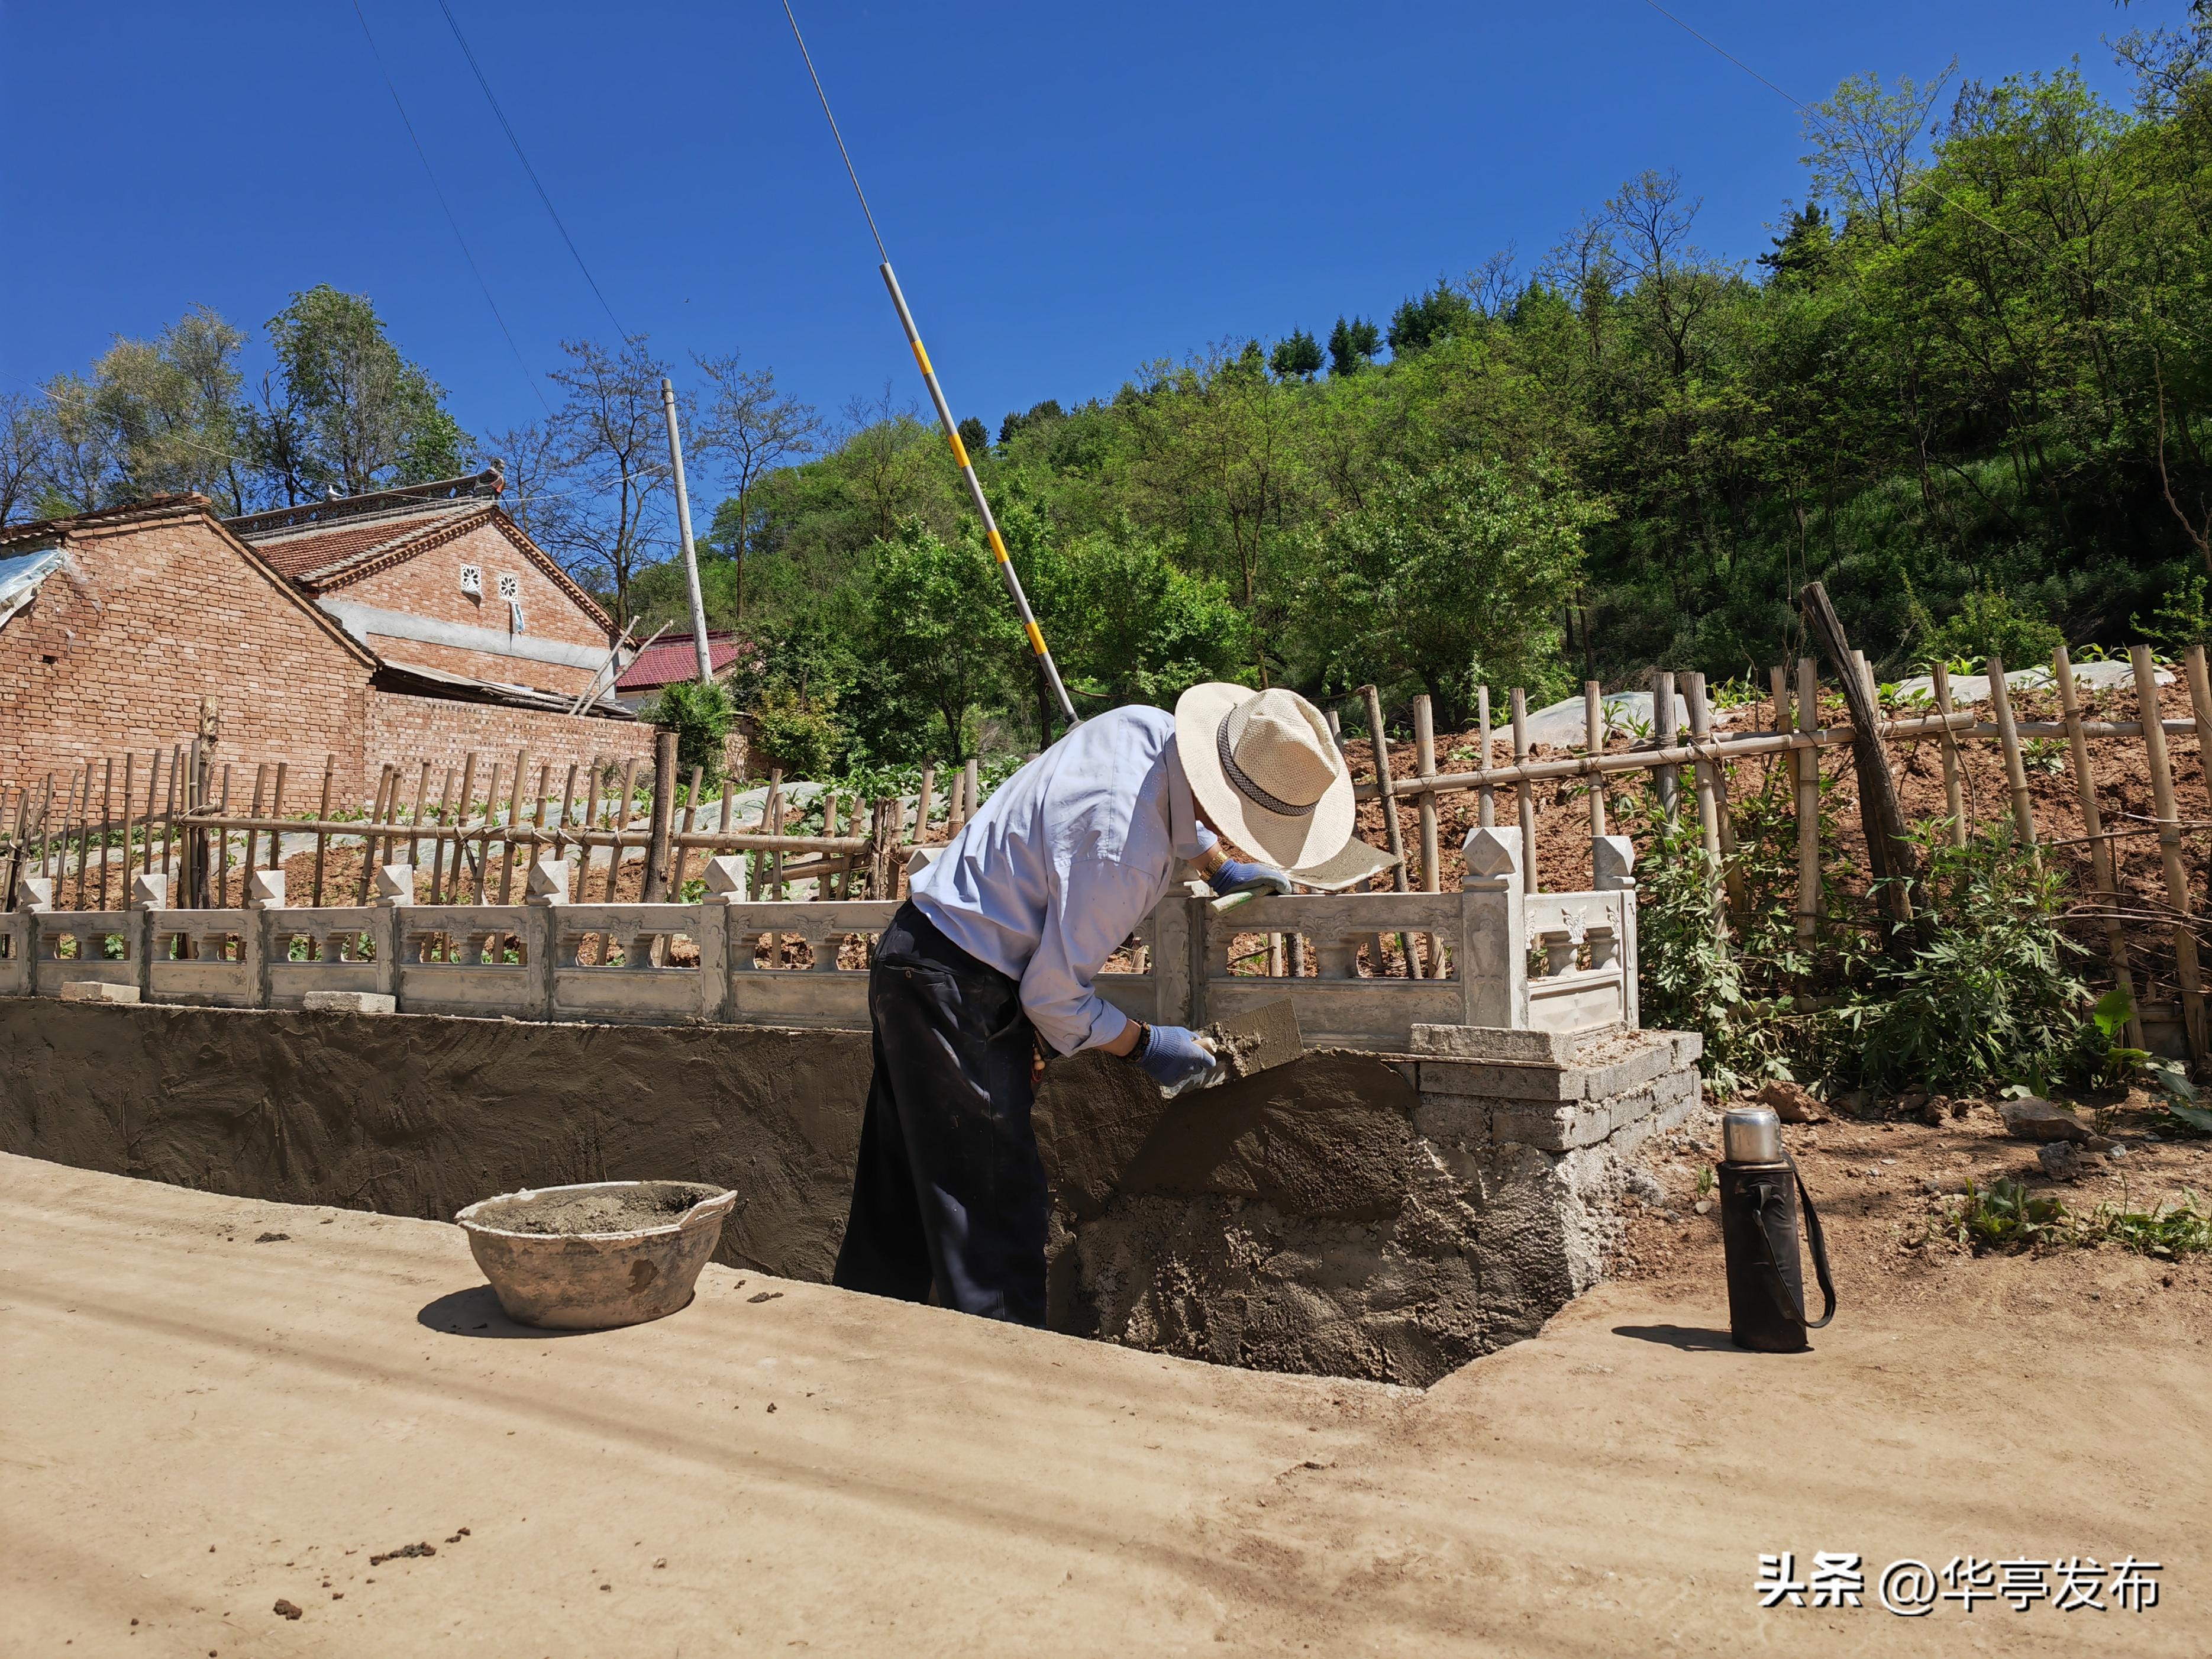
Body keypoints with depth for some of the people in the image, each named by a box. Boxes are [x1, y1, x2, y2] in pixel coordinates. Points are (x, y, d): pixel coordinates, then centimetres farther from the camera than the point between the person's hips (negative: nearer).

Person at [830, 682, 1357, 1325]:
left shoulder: (1153, 725, -4)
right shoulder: (1121, 850, -31)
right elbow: (1054, 998, -21)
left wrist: (1221, 868, 22)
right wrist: (1146, 1045, -8)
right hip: (954, 991, -10)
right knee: (995, 1213, -5)